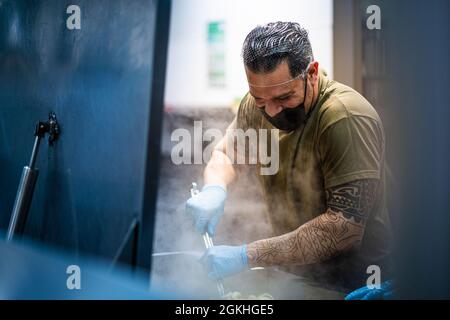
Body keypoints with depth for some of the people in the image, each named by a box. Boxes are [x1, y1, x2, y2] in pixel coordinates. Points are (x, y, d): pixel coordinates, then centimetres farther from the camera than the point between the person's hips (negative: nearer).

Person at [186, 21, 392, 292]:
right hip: (293, 273, 6)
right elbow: (225, 153, 11)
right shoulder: (257, 103, -3)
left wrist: (247, 256, -28)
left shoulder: (347, 118, -23)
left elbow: (346, 226, -27)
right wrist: (214, 188, -13)